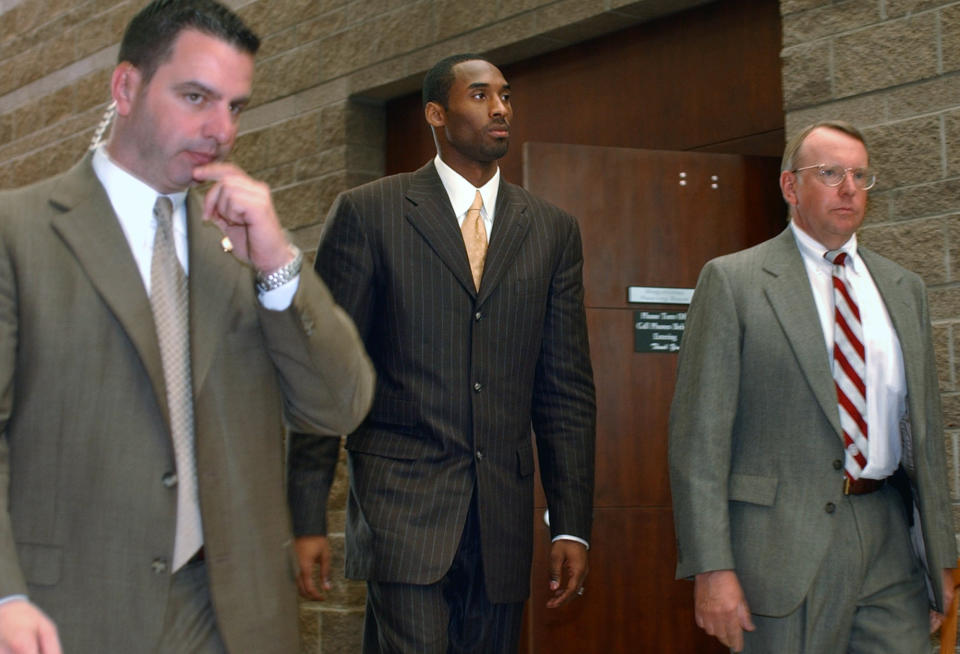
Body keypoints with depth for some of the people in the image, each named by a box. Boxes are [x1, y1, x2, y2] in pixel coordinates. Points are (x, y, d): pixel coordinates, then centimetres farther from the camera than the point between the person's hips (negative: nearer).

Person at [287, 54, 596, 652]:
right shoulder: (368, 213, 1)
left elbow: (567, 389, 10)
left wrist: (572, 527, 5)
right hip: (402, 496, -3)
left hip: (505, 508, 4)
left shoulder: (553, 230, 11)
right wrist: (307, 517, -4)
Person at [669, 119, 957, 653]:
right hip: (781, 544, -4)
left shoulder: (904, 289, 14)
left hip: (890, 547, 5)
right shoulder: (731, 281, -3)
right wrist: (711, 568, -14)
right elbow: (699, 433, -8)